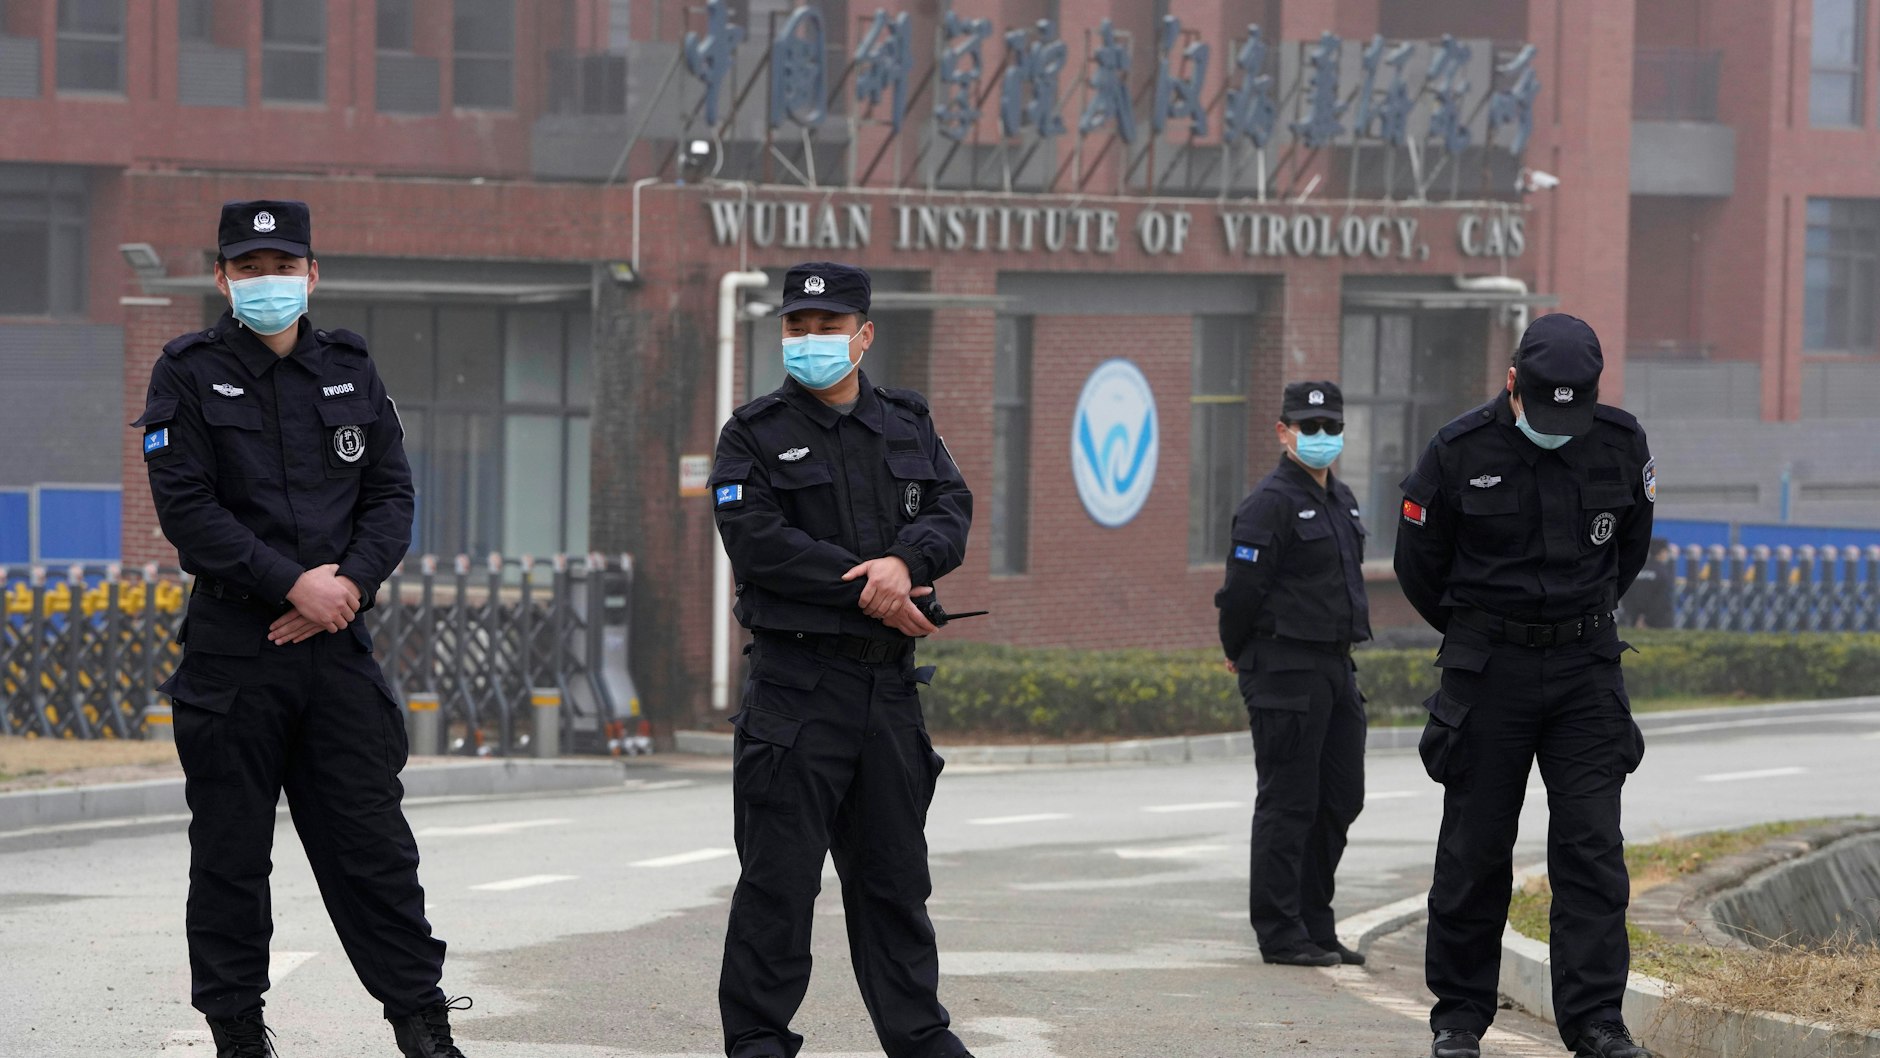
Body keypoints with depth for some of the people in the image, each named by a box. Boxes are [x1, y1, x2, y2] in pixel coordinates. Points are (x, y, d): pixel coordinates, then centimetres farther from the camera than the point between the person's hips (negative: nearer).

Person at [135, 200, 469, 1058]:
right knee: (230, 851, 3)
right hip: (233, 647, -3)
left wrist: (352, 582, -9)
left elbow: (392, 494, 9)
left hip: (336, 639, 3)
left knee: (373, 840, 3)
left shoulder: (349, 370, 11)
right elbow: (188, 508, -9)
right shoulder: (189, 375, -1)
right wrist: (293, 584, -15)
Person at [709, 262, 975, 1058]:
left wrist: (904, 561, -20)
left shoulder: (908, 427, 15)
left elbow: (952, 513, 2)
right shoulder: (755, 435, 0)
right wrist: (865, 588, -16)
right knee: (779, 871, -4)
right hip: (796, 683, -4)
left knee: (894, 869, 11)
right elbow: (759, 542, -13)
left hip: (890, 685, 4)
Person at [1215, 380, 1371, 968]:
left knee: (1340, 800, 11)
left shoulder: (1340, 501, 16)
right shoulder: (1270, 503, -13)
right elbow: (1241, 588, -16)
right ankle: (1281, 934, 0)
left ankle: (1314, 924, 19)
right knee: (1288, 803, -5)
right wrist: (1239, 655, -2)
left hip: (1335, 666, 9)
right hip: (1285, 671, -9)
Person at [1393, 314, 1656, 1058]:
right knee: (1474, 849, 3)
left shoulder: (1621, 445, -4)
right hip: (1487, 670, -2)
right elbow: (1419, 563, 4)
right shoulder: (1459, 452, -11)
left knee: (1592, 845, -6)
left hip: (1586, 665, 2)